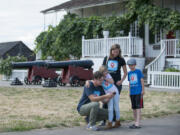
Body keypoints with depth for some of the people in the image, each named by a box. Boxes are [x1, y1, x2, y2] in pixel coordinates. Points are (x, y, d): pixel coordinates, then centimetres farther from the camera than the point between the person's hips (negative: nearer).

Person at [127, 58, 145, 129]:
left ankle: (137, 124, -13)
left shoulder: (138, 71, -3)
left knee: (138, 107, -9)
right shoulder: (129, 73, 12)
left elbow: (142, 81, -2)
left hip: (138, 92, -6)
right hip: (132, 93, 6)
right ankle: (135, 122, 22)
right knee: (134, 107, 12)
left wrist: (143, 90, -4)